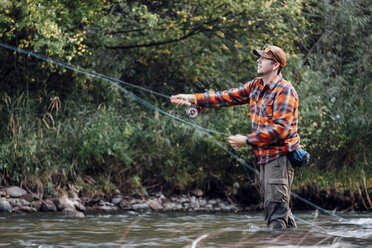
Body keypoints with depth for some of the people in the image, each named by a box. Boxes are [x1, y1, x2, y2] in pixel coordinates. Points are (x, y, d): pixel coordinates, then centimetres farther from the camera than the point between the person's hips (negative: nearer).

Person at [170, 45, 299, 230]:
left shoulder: (284, 91, -15)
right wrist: (193, 99, 8)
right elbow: (228, 97, 15)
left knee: (276, 206, -14)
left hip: (280, 156, -9)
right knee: (271, 207, 13)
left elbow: (280, 129, -22)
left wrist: (247, 140, -20)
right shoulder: (256, 86, 13)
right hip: (265, 157, 9)